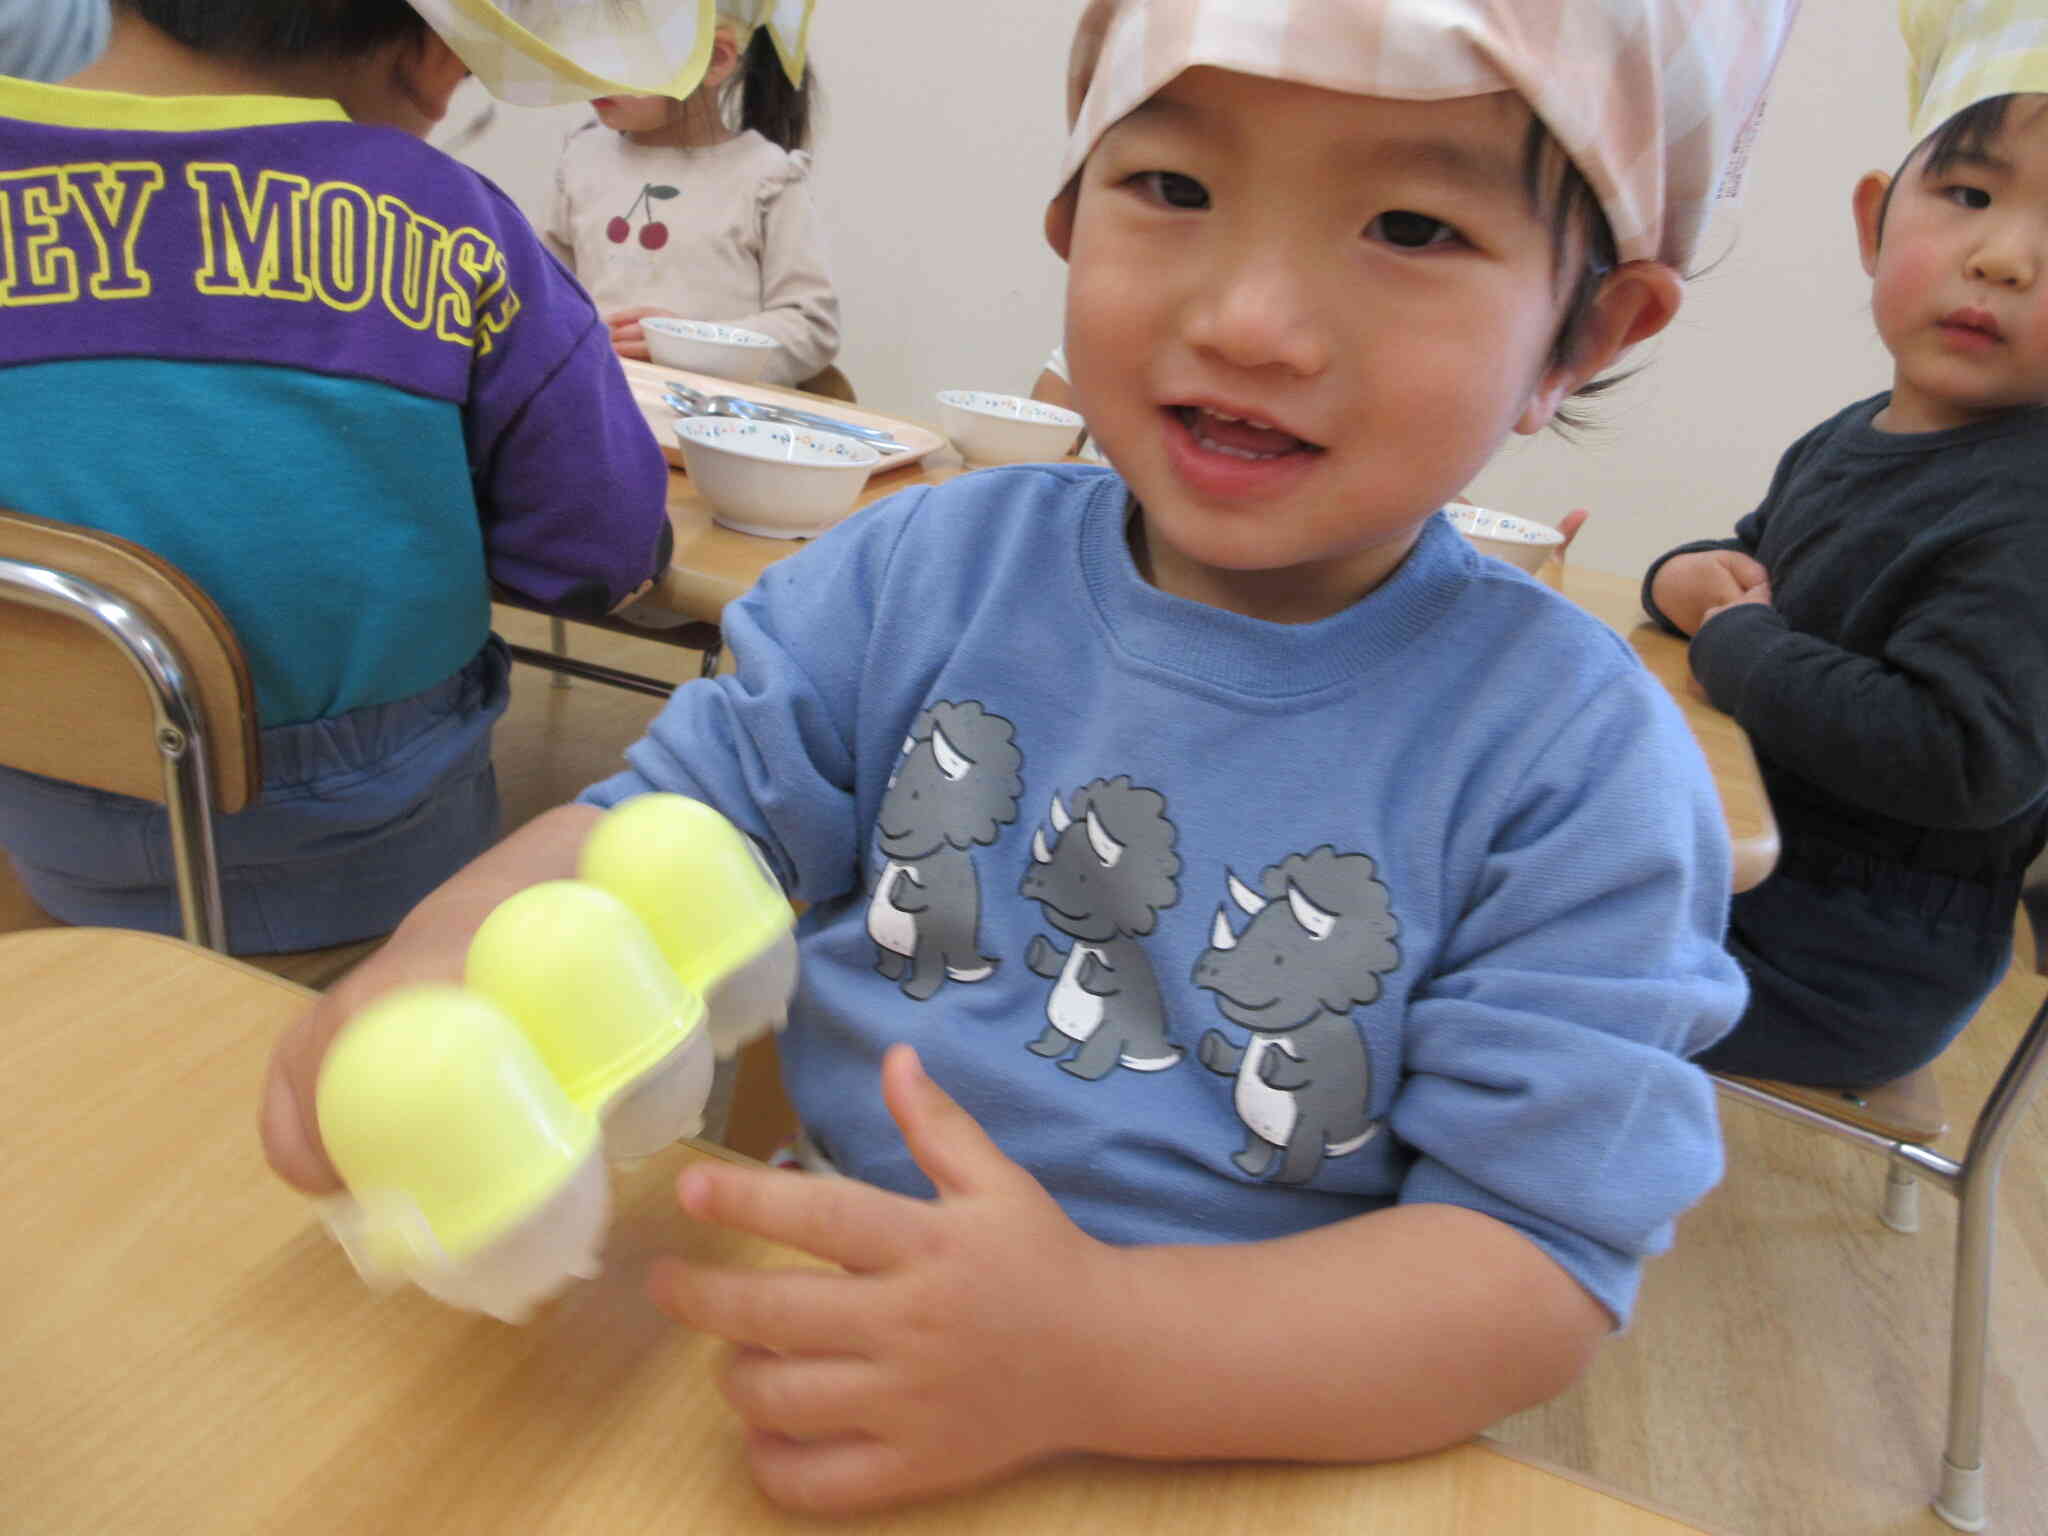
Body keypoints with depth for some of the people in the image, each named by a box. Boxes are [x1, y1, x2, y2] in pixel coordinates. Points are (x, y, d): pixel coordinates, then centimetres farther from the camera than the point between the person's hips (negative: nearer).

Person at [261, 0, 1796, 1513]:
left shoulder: (1579, 765, -14)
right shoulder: (933, 568, -3)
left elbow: (1541, 1256, -16)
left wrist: (1094, 1354, -30)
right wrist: (440, 962, -18)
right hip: (839, 1300, 3)